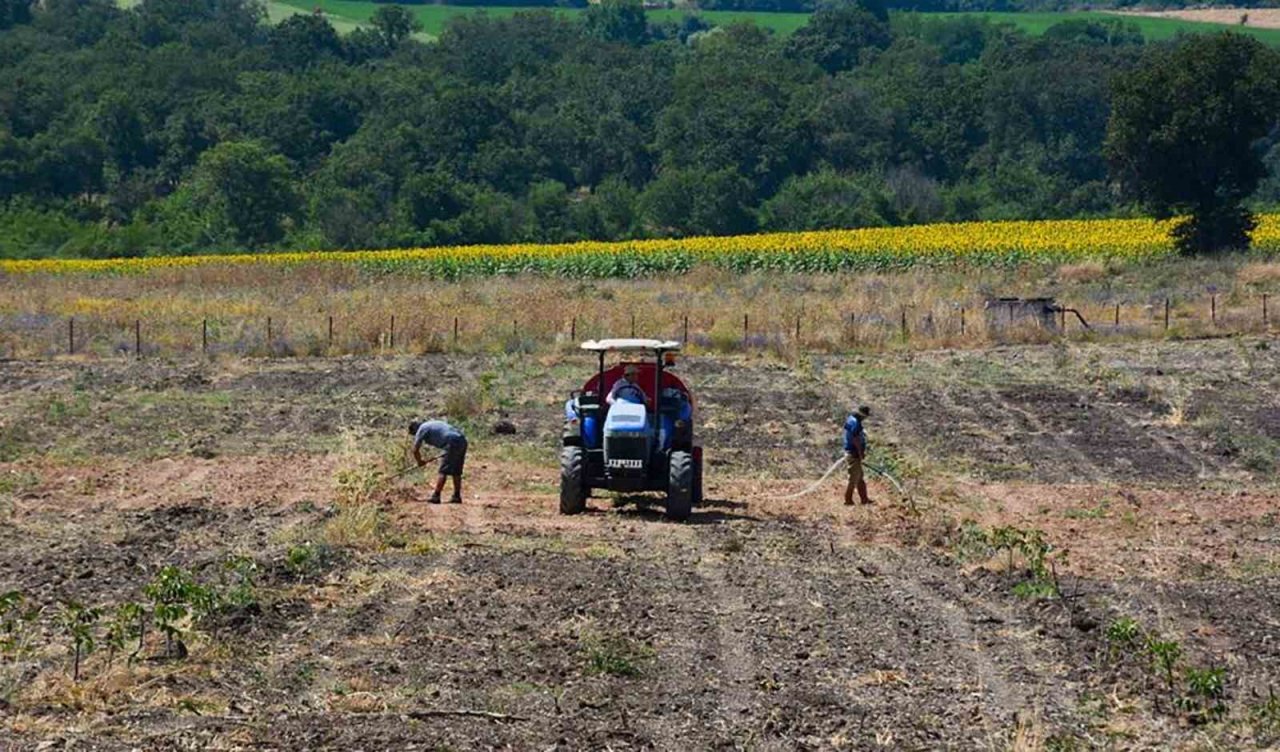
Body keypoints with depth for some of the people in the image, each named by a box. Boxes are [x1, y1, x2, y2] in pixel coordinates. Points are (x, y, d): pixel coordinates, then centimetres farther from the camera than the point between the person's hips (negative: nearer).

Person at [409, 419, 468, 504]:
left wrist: (420, 461, 21)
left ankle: (436, 497, -5)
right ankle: (457, 496, 17)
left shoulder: (422, 429, 4)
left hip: (453, 443, -8)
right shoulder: (432, 424, 29)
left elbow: (415, 450, 3)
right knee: (456, 472, 15)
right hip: (462, 440, 8)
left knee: (443, 471, -5)